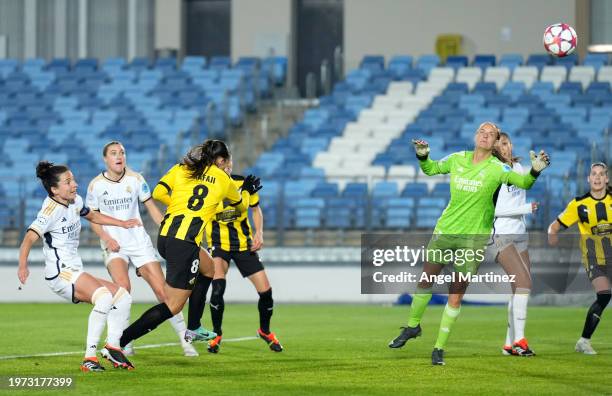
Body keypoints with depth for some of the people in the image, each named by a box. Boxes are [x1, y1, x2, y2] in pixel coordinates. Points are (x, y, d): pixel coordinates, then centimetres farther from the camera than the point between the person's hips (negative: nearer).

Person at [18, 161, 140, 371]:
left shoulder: (75, 201, 11)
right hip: (60, 273, -10)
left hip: (76, 274, 10)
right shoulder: (51, 210, -15)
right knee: (104, 298, -30)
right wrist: (23, 266, -39)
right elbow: (29, 238, -25)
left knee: (123, 297, 3)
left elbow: (92, 215, 33)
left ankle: (112, 346, 0)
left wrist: (122, 223, 32)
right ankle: (89, 358, -32)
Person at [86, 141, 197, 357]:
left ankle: (184, 339, 6)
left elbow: (151, 207, 5)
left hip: (139, 242, 1)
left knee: (162, 290, -5)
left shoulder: (135, 179, -2)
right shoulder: (96, 185, -3)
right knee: (122, 286, -27)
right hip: (114, 245, -1)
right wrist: (105, 237, -9)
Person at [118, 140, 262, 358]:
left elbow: (158, 193, 3)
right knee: (173, 305, -4)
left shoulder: (180, 169, 13)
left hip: (165, 234, 7)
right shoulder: (223, 179, 10)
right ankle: (118, 343, -16)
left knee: (208, 268, 31)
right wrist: (247, 190, 49)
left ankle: (193, 330, 29)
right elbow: (241, 204, 28)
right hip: (185, 241, -7)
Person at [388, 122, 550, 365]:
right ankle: (413, 326, 35)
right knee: (425, 281, 11)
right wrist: (422, 156, -2)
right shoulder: (457, 159, 2)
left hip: (473, 238, -3)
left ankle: (439, 348, 9)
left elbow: (523, 182, -19)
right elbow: (431, 169, 18)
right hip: (445, 230, 3)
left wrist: (535, 171, -39)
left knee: (455, 297, -3)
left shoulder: (497, 169, -9)